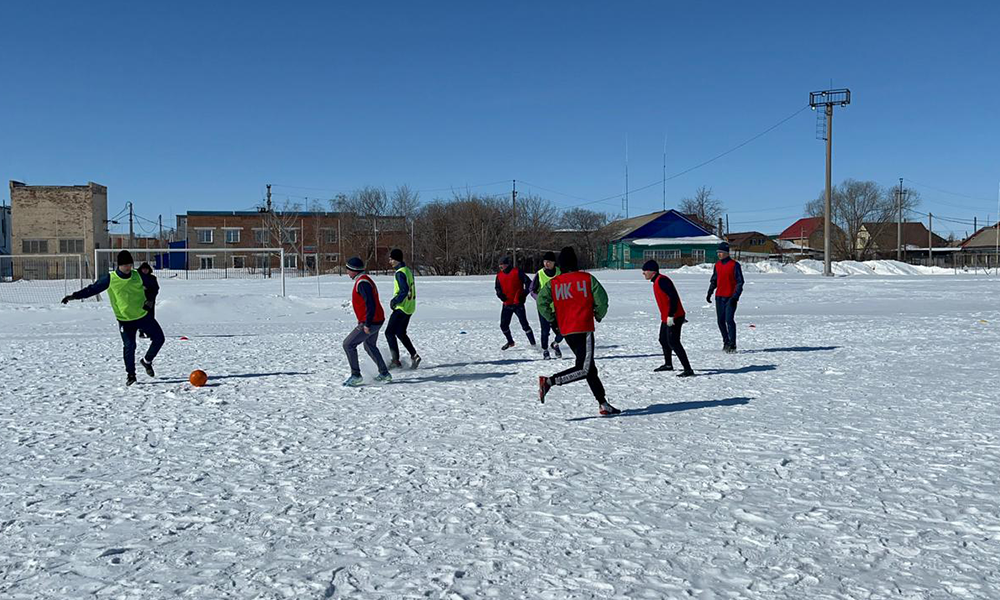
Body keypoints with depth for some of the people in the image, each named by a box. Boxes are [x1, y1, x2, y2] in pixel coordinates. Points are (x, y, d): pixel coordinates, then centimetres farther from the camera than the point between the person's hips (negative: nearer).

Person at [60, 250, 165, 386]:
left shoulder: (138, 276, -4)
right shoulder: (110, 279, -10)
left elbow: (154, 285, 10)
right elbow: (92, 289, -5)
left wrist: (150, 299, -3)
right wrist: (74, 296, -11)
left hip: (144, 315, 3)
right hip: (125, 319, -3)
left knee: (159, 339, 2)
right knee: (129, 346, -6)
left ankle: (147, 361, 26)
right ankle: (130, 374, 12)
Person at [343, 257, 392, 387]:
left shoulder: (362, 283, -20)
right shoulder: (364, 280, 13)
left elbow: (371, 304, -27)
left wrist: (367, 325, -26)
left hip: (371, 322, -11)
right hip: (376, 321, 11)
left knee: (348, 344, -6)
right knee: (370, 346, 25)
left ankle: (356, 375, -2)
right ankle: (384, 374, 31)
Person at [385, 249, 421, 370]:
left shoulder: (400, 273, -17)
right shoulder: (408, 270, 12)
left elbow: (404, 290, -26)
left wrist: (395, 301, -14)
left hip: (402, 308, -9)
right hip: (409, 307, 10)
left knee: (389, 332, -3)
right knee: (400, 333, 18)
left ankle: (396, 361, -4)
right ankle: (414, 355, 15)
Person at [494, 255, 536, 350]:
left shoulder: (517, 272, -6)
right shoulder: (499, 275, 9)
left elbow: (528, 283, -7)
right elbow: (498, 288, 19)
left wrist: (524, 294, -16)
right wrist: (500, 294, -3)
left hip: (518, 304, -5)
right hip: (507, 304, 5)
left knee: (524, 325, -8)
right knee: (503, 325, 7)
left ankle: (533, 344, -2)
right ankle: (510, 342, 29)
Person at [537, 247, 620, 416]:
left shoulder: (553, 283, 6)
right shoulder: (587, 278, -2)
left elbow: (541, 302, -5)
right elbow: (602, 299, -5)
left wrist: (553, 318, 10)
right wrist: (599, 316, 14)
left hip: (566, 331, 6)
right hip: (583, 329, -6)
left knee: (590, 368, 12)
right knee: (584, 369, -9)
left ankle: (603, 404, 14)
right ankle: (549, 381, -22)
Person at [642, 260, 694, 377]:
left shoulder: (661, 280, -17)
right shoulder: (657, 281, 16)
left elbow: (673, 297, -25)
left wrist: (671, 315, -27)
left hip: (673, 318, -11)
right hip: (666, 318, 11)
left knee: (673, 342, -13)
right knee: (663, 340, 21)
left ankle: (688, 369, -14)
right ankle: (668, 364, 39)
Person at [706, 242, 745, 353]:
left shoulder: (734, 265, -7)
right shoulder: (717, 265, 11)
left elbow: (740, 282, -8)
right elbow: (714, 280, 21)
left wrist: (735, 296, -15)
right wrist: (709, 293, 10)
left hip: (730, 297, -6)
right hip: (719, 297, 6)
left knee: (729, 320, -12)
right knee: (721, 321, 7)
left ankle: (732, 345, -7)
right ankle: (726, 342, 20)